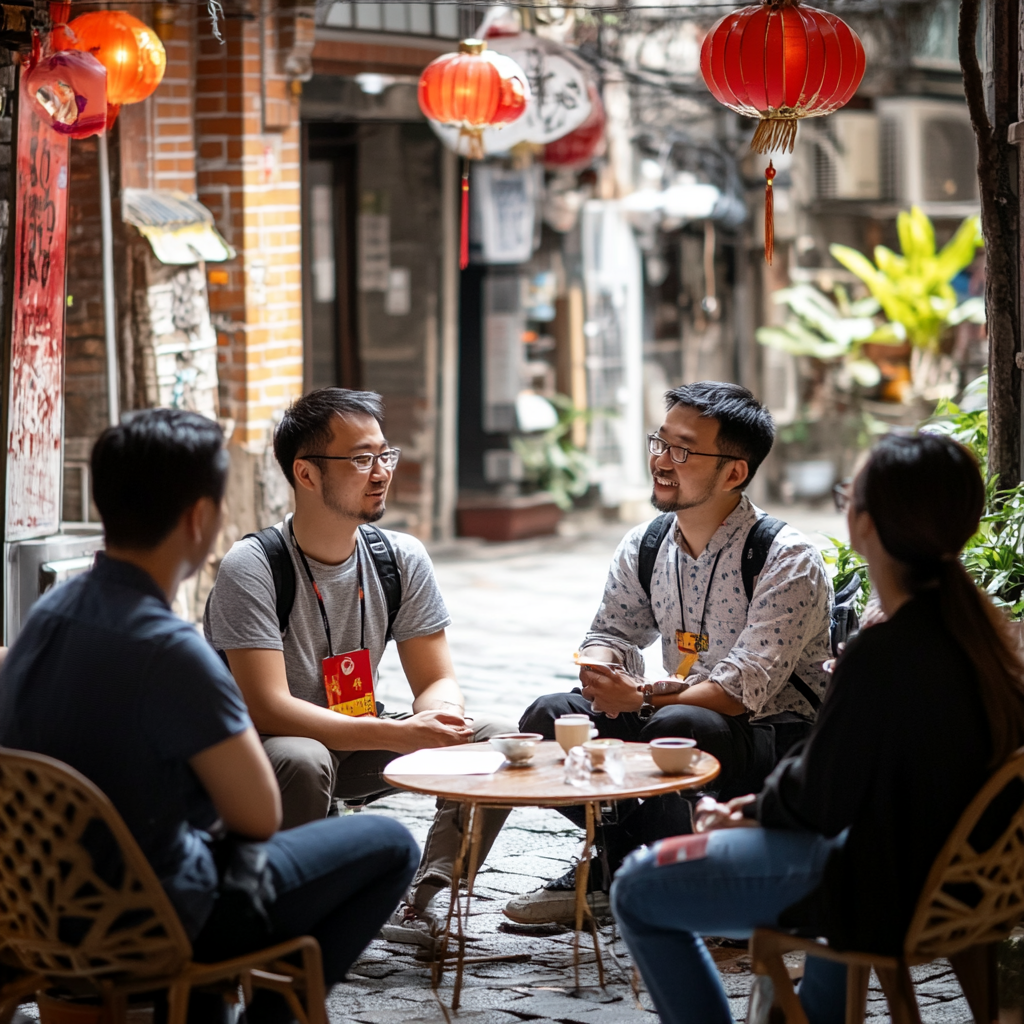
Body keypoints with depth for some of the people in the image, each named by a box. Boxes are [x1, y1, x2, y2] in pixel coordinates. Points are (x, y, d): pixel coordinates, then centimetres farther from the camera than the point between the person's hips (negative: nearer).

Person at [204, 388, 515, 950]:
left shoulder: (401, 559, -5)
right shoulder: (251, 568, -22)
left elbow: (437, 681, -1)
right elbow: (268, 709, -29)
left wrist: (439, 718, -27)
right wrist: (398, 734, -36)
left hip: (356, 743, 6)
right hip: (258, 750, -6)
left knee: (501, 741, -12)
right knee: (300, 762, -40)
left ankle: (421, 901, -10)